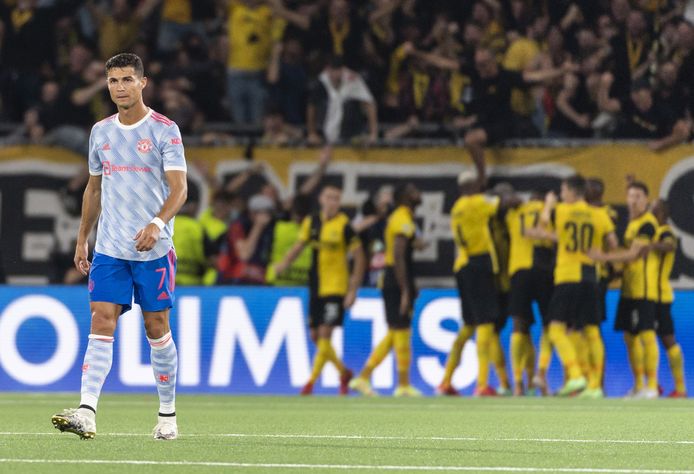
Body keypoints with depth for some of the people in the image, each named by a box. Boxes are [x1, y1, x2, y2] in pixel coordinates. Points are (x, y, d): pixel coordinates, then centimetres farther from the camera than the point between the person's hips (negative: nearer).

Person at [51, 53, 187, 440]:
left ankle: (168, 414, 17)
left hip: (153, 249, -4)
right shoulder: (101, 132, 11)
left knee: (157, 328, 4)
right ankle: (87, 414, -20)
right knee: (102, 322, -9)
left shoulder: (164, 130, -5)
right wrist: (82, 240, 18)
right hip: (109, 249, 4)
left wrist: (157, 224, -27)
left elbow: (179, 190, -11)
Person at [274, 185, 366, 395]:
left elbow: (360, 258, -6)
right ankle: (343, 373, 27)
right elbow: (299, 246, 13)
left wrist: (353, 289, -10)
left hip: (336, 289, -6)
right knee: (316, 336, 9)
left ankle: (312, 381, -8)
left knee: (325, 334, -12)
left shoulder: (344, 225, -8)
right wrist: (284, 264, -7)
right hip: (316, 288, 6)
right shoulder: (311, 222, 7)